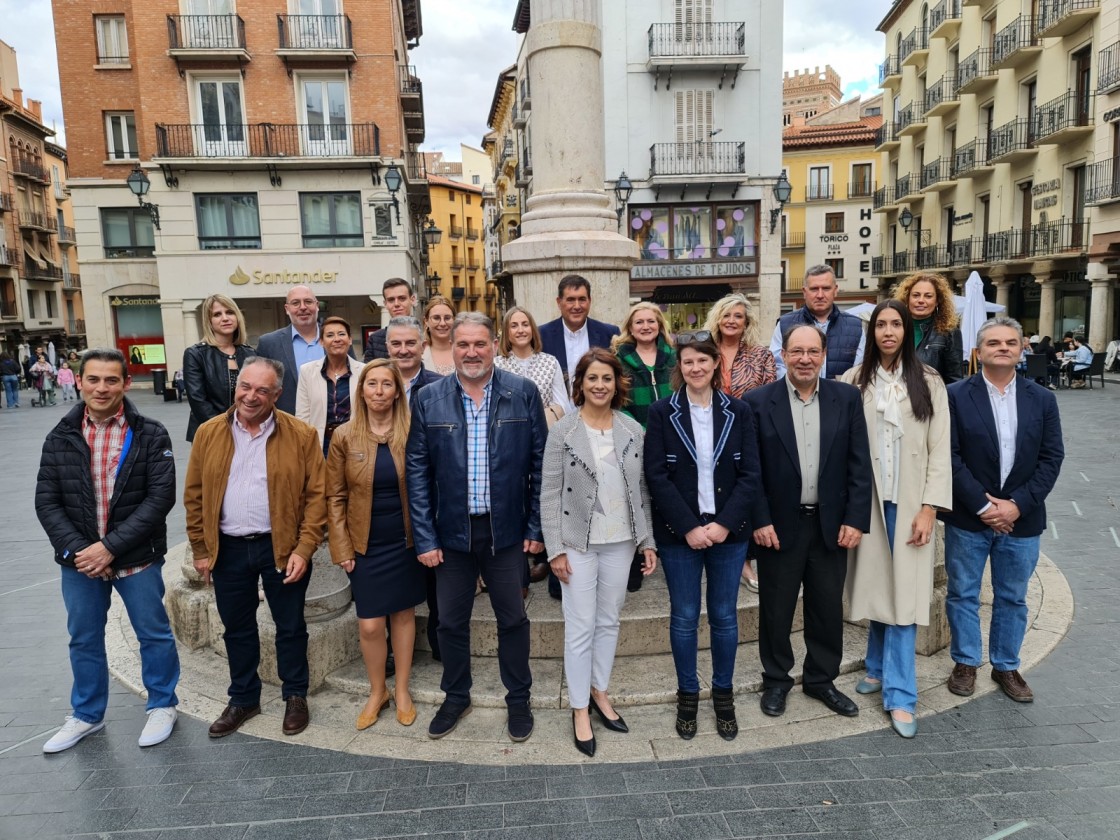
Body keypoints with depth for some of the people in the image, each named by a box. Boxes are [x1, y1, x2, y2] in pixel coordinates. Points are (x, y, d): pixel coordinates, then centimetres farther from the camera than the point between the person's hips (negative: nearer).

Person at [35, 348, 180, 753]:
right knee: (84, 639, 18)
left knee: (153, 633, 11)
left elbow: (160, 497, -15)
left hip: (136, 557, -3)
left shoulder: (150, 435, -10)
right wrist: (76, 549, -15)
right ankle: (87, 715, 37)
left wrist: (110, 546, -19)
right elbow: (47, 502, -1)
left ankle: (162, 705, 31)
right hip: (79, 559, 3)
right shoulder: (60, 438, 0)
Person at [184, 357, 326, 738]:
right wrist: (200, 550, 3)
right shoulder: (209, 433, 0)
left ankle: (295, 696, 30)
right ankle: (243, 698, 35)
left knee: (290, 626, 11)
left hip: (282, 548, -2)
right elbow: (195, 496, 5)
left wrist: (304, 549, -13)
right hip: (227, 549, 3)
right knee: (237, 628, 17)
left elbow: (317, 495, -8)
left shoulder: (301, 435, -8)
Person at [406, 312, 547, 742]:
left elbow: (540, 462, -2)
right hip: (452, 530, 1)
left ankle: (518, 699, 34)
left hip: (507, 529, -1)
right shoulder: (428, 399, -2)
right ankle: (456, 697, 38)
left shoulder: (524, 393, -4)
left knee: (513, 618, 13)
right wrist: (424, 538, -5)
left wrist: (536, 526, -4)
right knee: (452, 622, 15)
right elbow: (418, 472, -1)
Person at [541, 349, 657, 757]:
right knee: (580, 627, 3)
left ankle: (599, 692, 34)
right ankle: (580, 710, 19)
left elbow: (641, 490, 7)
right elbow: (549, 494, -7)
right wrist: (556, 549, -11)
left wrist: (647, 540, 4)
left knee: (609, 621, 15)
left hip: (620, 542, 3)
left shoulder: (633, 430, 3)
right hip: (578, 543, -3)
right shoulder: (563, 431, -6)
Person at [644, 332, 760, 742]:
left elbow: (750, 474, -1)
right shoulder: (662, 412, -3)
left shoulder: (738, 412, 2)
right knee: (684, 617, 9)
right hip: (679, 533, -1)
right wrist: (689, 527, -13)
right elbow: (656, 476, -7)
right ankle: (687, 695, 27)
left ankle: (723, 693, 30)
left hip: (728, 531, 1)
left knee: (724, 616, 11)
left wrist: (723, 524, -12)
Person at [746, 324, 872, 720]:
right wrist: (760, 521, -10)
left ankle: (822, 679, 35)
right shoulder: (759, 401, -7)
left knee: (828, 608, 14)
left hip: (832, 524, 2)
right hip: (778, 525, -2)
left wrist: (856, 519, -5)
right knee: (776, 609, 12)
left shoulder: (847, 398, 0)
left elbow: (859, 464, 0)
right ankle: (776, 680, 31)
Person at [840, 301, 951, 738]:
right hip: (869, 501, 1)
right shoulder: (854, 382, 1)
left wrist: (929, 508, -8)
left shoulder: (929, 382, 1)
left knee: (903, 595, 0)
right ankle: (879, 668, 30)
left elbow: (939, 449, -2)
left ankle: (899, 696, 8)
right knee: (877, 587, 11)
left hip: (910, 503, -1)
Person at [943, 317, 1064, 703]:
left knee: (1012, 598, 15)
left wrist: (1017, 505, -11)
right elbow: (950, 456, -10)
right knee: (963, 595, 10)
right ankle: (966, 662, 27)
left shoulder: (1042, 399, 3)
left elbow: (1052, 458, -1)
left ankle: (1006, 666, 32)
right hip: (967, 518, -2)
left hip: (1021, 519, 2)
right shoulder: (956, 396, -6)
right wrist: (982, 505, -14)